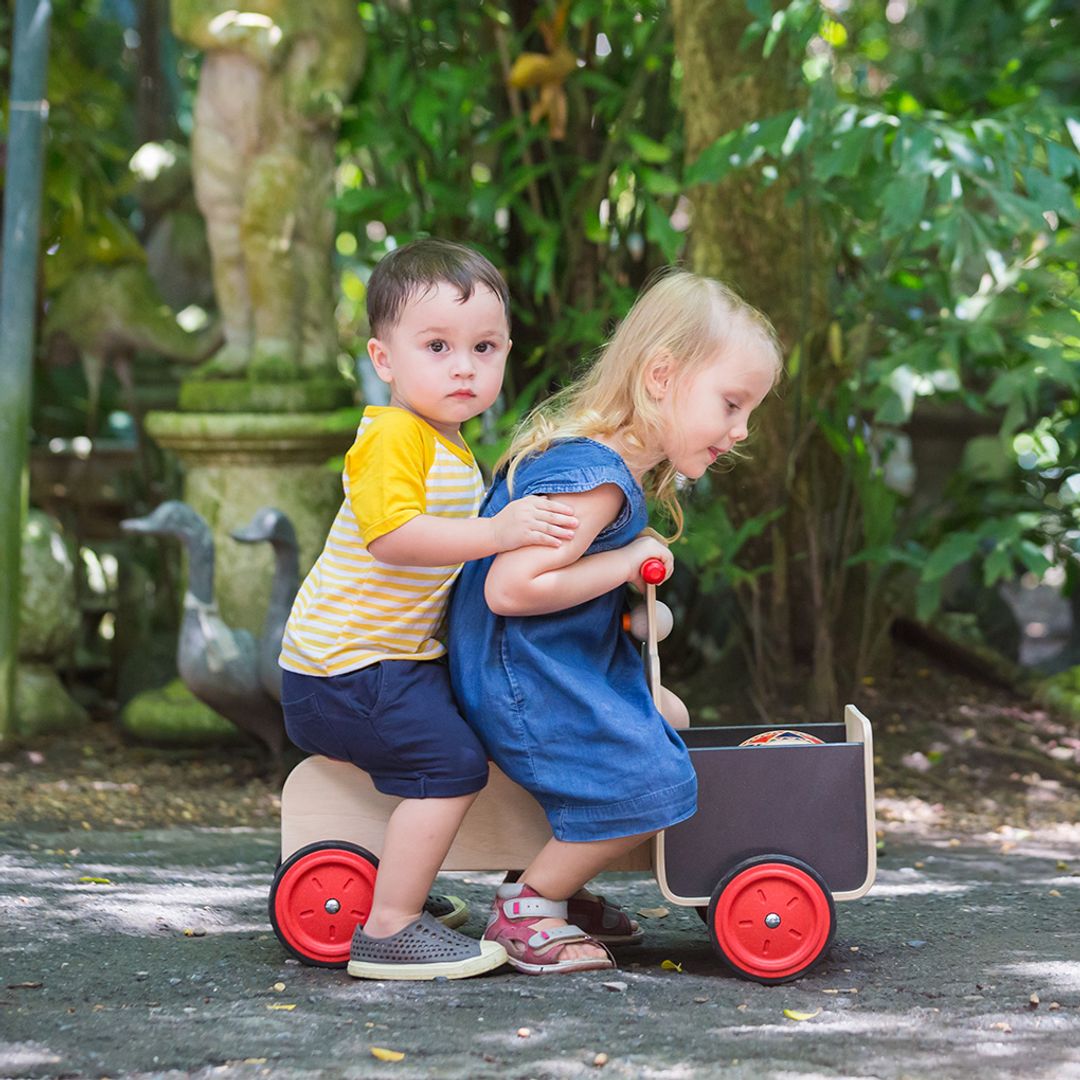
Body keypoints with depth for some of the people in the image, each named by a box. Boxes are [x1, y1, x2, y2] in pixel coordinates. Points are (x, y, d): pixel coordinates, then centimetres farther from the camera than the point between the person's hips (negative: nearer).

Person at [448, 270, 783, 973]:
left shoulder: (615, 464, 9)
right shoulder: (594, 478, -25)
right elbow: (509, 589, -31)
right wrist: (627, 563, -23)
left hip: (567, 666, 11)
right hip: (525, 681, -11)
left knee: (664, 721, 24)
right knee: (653, 782, -16)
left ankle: (550, 883, 25)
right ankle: (524, 911, 0)